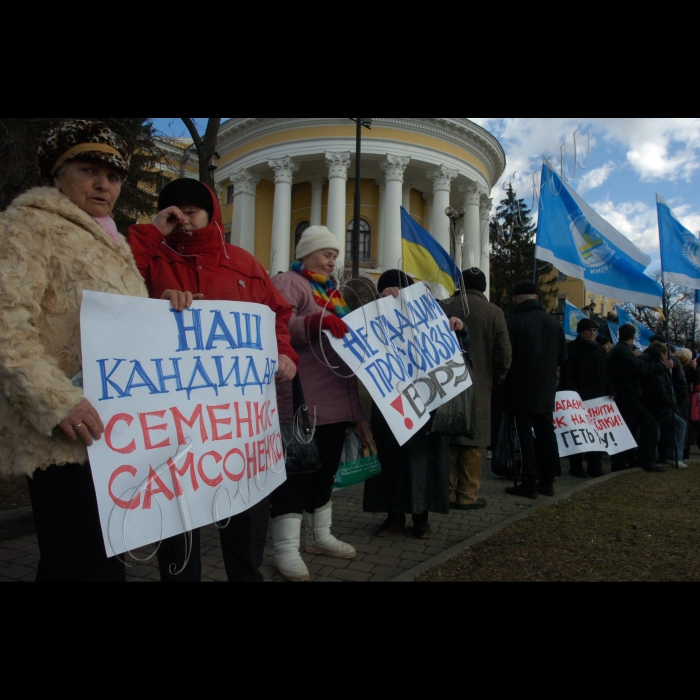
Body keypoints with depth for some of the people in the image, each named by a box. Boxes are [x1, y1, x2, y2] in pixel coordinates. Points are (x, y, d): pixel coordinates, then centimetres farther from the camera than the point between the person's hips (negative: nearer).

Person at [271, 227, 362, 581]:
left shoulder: (331, 291, 23)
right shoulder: (288, 282, -3)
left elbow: (348, 330, 31)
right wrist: (318, 321, -34)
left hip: (336, 397, 9)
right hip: (304, 401, -9)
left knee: (326, 468, 16)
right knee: (298, 471, -5)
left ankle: (320, 536, 29)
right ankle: (286, 549, 4)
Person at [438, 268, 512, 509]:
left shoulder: (442, 308, -1)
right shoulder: (494, 313, -4)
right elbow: (504, 354, -6)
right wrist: (495, 380, 10)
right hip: (478, 386, -2)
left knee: (447, 439, 10)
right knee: (472, 440, 6)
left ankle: (446, 493, 15)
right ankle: (467, 496, 10)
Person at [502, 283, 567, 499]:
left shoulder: (514, 321, -15)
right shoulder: (554, 323, 6)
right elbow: (562, 358, 12)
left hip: (520, 390, -6)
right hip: (546, 391, 6)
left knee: (524, 435, 0)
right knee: (546, 433, 13)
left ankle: (529, 482, 2)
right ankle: (548, 480, 19)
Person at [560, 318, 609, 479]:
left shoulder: (600, 350, 16)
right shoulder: (572, 349, -5)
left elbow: (606, 375, 19)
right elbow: (567, 376, -12)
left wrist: (608, 394, 6)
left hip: (597, 400, 6)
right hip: (578, 401, -6)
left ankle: (595, 467, 13)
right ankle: (576, 467, 7)